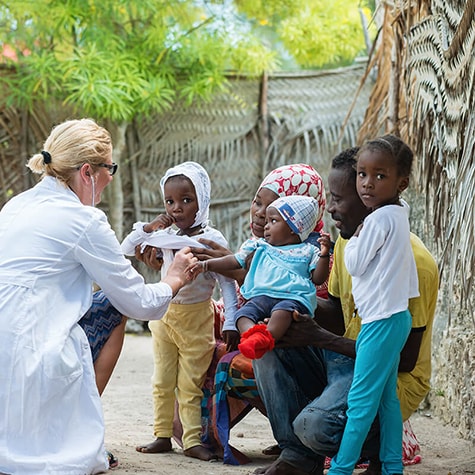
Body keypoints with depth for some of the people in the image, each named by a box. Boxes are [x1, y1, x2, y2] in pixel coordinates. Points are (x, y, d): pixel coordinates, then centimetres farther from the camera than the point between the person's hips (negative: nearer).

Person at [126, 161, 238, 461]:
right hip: (165, 314, 4)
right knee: (162, 382, 9)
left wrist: (231, 325, -17)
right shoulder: (166, 234, -1)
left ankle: (192, 440, 4)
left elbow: (228, 283, -11)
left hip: (196, 318, -4)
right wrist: (148, 228, -11)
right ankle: (163, 436, 17)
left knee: (190, 385, 0)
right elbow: (126, 250, 5)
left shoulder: (213, 239, -13)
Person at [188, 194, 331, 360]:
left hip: (293, 298, -4)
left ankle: (266, 338, -60)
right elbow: (233, 262, 27)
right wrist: (206, 265, 17)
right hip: (261, 295, 4)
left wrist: (324, 254, -2)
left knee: (282, 311, -39)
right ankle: (252, 333, -54)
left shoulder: (307, 252, 19)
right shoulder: (259, 248, 28)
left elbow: (318, 278, 11)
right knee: (242, 314, -27)